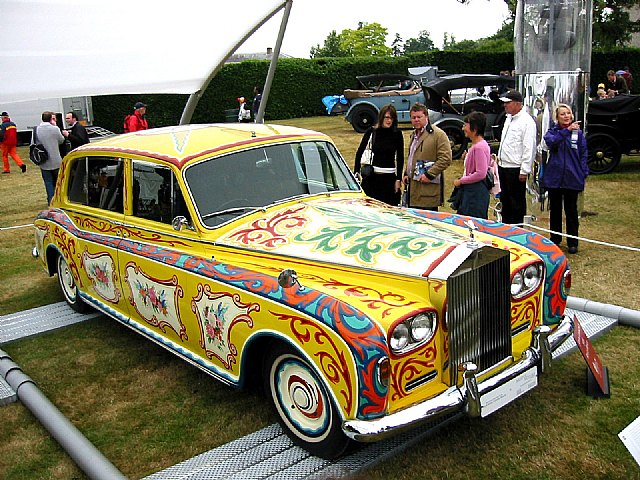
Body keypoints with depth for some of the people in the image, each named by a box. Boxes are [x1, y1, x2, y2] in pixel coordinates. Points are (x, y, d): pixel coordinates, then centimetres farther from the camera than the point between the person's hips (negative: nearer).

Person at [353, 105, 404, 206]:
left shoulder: (397, 134, 2)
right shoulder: (371, 132, 1)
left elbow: (400, 158, 6)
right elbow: (359, 153, 5)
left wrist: (398, 179, 1)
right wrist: (357, 172, -2)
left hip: (389, 177, 0)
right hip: (371, 176, 0)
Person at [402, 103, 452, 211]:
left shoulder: (438, 134, -7)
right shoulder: (414, 134, 21)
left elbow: (446, 159, -14)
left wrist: (429, 175, -18)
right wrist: (406, 174, 18)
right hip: (413, 188, 8)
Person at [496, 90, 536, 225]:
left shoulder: (527, 121, -15)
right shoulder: (509, 118, 14)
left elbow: (529, 148, -18)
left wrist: (524, 171, -20)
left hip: (516, 168, -9)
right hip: (503, 166, 9)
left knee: (517, 202, 1)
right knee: (505, 200, 17)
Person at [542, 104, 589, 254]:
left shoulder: (578, 133, 3)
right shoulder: (552, 131, 3)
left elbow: (583, 154, 5)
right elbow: (551, 141, -20)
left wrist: (583, 174, -2)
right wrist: (567, 130, -30)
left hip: (572, 178, 0)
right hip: (554, 177, 1)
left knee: (571, 210, 7)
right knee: (555, 210, 11)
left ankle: (572, 242, 16)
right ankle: (555, 240, 24)